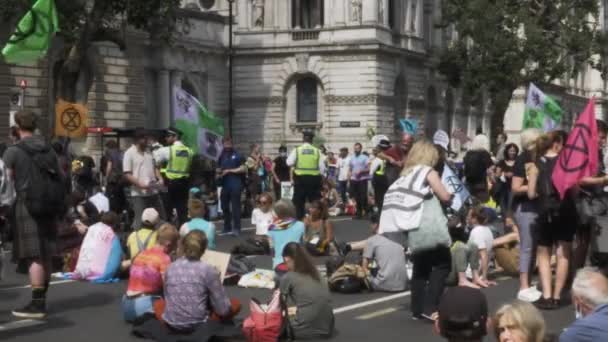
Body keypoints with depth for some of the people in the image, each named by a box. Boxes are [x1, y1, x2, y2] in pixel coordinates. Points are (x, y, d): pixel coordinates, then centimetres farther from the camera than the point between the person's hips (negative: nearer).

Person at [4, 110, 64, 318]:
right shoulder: (49, 150, 12)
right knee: (45, 256, 13)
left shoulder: (13, 151, -6)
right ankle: (41, 300, 23)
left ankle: (37, 305, -7)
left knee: (33, 257, -6)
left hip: (27, 207, -6)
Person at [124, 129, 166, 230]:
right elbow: (127, 174, -11)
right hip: (139, 193, -7)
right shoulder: (129, 153, -7)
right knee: (140, 220, -5)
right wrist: (140, 184, -22)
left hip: (153, 191, 7)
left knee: (161, 218, 13)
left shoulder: (148, 152, 13)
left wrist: (159, 178, 2)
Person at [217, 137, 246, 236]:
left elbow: (244, 169, -8)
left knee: (235, 206, -5)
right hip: (225, 185, 6)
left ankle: (236, 228, -1)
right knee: (225, 206, 8)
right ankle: (227, 228, 17)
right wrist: (219, 171, -3)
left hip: (235, 184, -5)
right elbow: (219, 169, 21)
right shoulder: (222, 156, 13)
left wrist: (230, 171, -12)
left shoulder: (237, 155, -2)